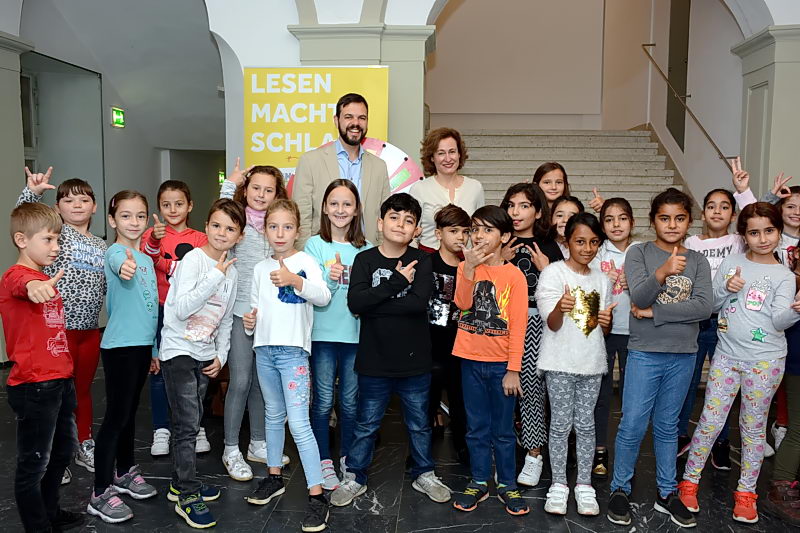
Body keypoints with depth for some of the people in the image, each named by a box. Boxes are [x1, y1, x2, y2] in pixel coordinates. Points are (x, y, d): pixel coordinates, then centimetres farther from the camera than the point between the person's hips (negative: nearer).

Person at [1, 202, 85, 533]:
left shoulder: (47, 279, 14)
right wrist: (33, 286, -64)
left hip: (60, 379, 10)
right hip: (34, 386, -10)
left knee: (62, 451, 22)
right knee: (34, 462, 3)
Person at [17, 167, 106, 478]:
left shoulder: (102, 246, 13)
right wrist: (33, 192, -33)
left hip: (91, 330, 5)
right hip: (59, 328, -5)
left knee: (84, 389, 18)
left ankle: (84, 446, 32)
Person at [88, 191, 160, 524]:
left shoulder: (146, 260, 12)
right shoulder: (116, 253, -12)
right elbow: (119, 263, -40)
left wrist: (154, 349, 21)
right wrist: (124, 266, -64)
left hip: (142, 344, 8)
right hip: (119, 346, -8)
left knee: (130, 412, 18)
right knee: (116, 416, -4)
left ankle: (125, 473, 32)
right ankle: (100, 493, 4)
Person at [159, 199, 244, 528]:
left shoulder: (231, 272, 7)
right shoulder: (193, 259, -13)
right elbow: (181, 309, -24)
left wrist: (221, 355, 8)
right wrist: (215, 277, -24)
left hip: (205, 355, 7)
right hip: (178, 350, -6)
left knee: (191, 423, 14)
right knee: (188, 424, -7)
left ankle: (181, 484, 27)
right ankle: (188, 496, 2)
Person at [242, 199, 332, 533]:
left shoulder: (305, 261, -6)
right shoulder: (260, 268, 11)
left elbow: (323, 296, -22)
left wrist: (294, 280, -37)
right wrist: (249, 323, -2)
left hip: (293, 351, -6)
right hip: (264, 349, 6)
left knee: (299, 424, -10)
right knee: (273, 416, 18)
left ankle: (317, 496, -4)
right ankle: (274, 477, 34)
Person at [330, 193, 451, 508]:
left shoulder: (421, 261, -2)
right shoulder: (365, 260, -3)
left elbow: (419, 302, -20)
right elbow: (354, 302, -18)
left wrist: (373, 303, -19)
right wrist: (396, 282, -21)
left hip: (414, 360, 1)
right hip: (374, 361, 0)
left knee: (419, 423, 17)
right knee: (366, 424, 13)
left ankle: (424, 475, 36)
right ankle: (354, 478, 30)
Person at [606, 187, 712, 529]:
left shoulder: (698, 261, 4)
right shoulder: (639, 254, -3)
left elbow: (703, 307, -9)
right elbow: (639, 298, -17)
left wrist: (655, 312, -14)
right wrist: (663, 272, -34)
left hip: (683, 355, 3)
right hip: (644, 353, -3)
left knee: (667, 426, 14)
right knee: (632, 426, -1)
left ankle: (667, 493, 26)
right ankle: (619, 490, 15)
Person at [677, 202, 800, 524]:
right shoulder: (731, 263, 4)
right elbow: (712, 305, 9)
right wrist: (726, 289, -11)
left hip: (764, 361, -1)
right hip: (727, 355, 2)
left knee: (754, 426, 9)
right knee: (710, 421, 4)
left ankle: (746, 492, 23)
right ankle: (689, 481, 18)